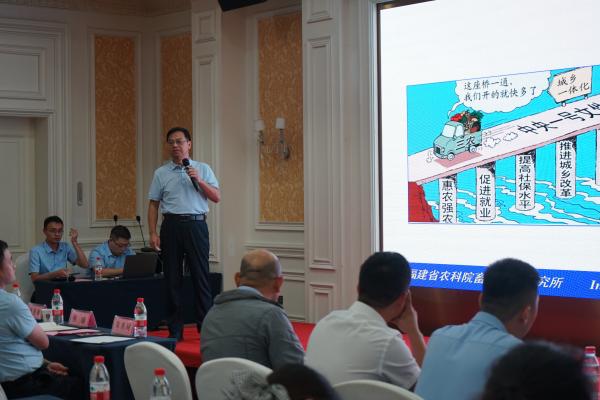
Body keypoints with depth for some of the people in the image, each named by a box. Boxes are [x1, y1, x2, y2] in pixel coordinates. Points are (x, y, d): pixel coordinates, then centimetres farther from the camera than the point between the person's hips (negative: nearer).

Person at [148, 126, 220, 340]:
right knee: (172, 278, 3)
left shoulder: (202, 169, 8)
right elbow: (153, 204, 9)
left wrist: (199, 180, -11)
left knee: (200, 275, -2)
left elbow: (216, 197, 3)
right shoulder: (161, 173, 9)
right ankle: (175, 330, 10)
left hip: (196, 225, -1)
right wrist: (153, 233, 0)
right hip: (171, 226, 1)